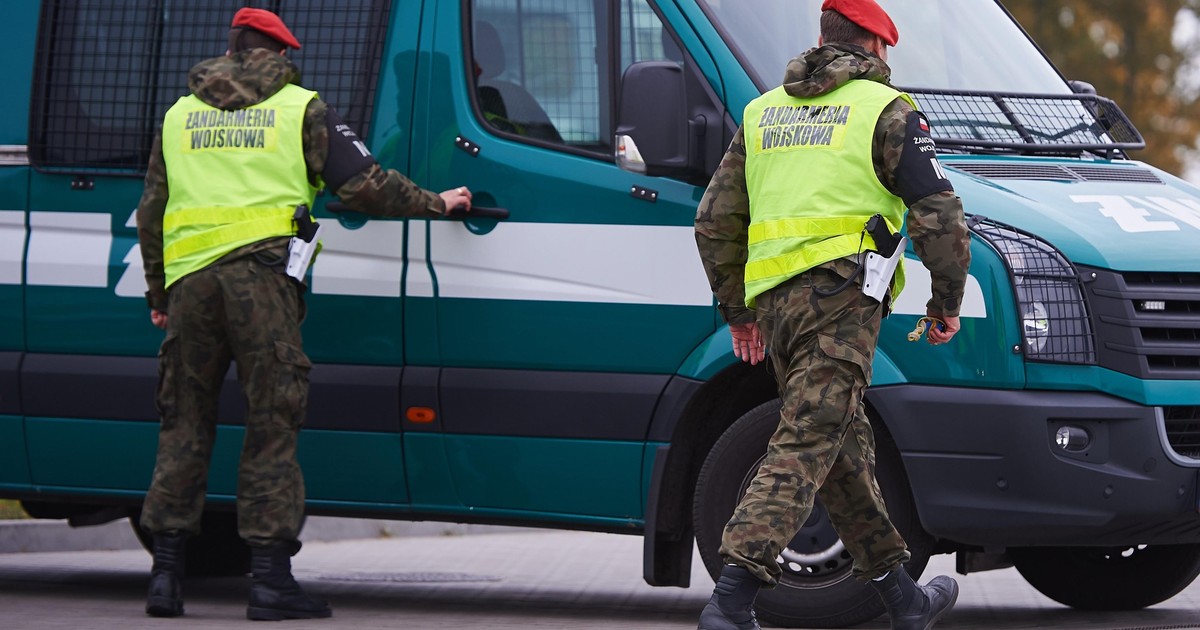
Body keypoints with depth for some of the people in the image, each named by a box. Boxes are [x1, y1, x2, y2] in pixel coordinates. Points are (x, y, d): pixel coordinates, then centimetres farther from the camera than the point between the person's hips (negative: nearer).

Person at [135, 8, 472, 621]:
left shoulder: (179, 116, 20)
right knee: (270, 426, -2)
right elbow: (363, 184, 5)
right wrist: (435, 203, 18)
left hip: (189, 275, 4)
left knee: (184, 425, 10)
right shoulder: (301, 108, 8)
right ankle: (271, 580, -6)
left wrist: (158, 295, 29)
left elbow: (150, 212, 22)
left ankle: (166, 571, 6)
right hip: (261, 271, -4)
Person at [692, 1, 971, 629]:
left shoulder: (763, 112, 20)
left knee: (846, 447, 16)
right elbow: (937, 216, -4)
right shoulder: (887, 111, 2)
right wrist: (947, 302, 9)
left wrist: (737, 312, 29)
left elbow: (714, 221, 21)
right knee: (806, 446, -12)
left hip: (772, 300, 7)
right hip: (841, 295, -7)